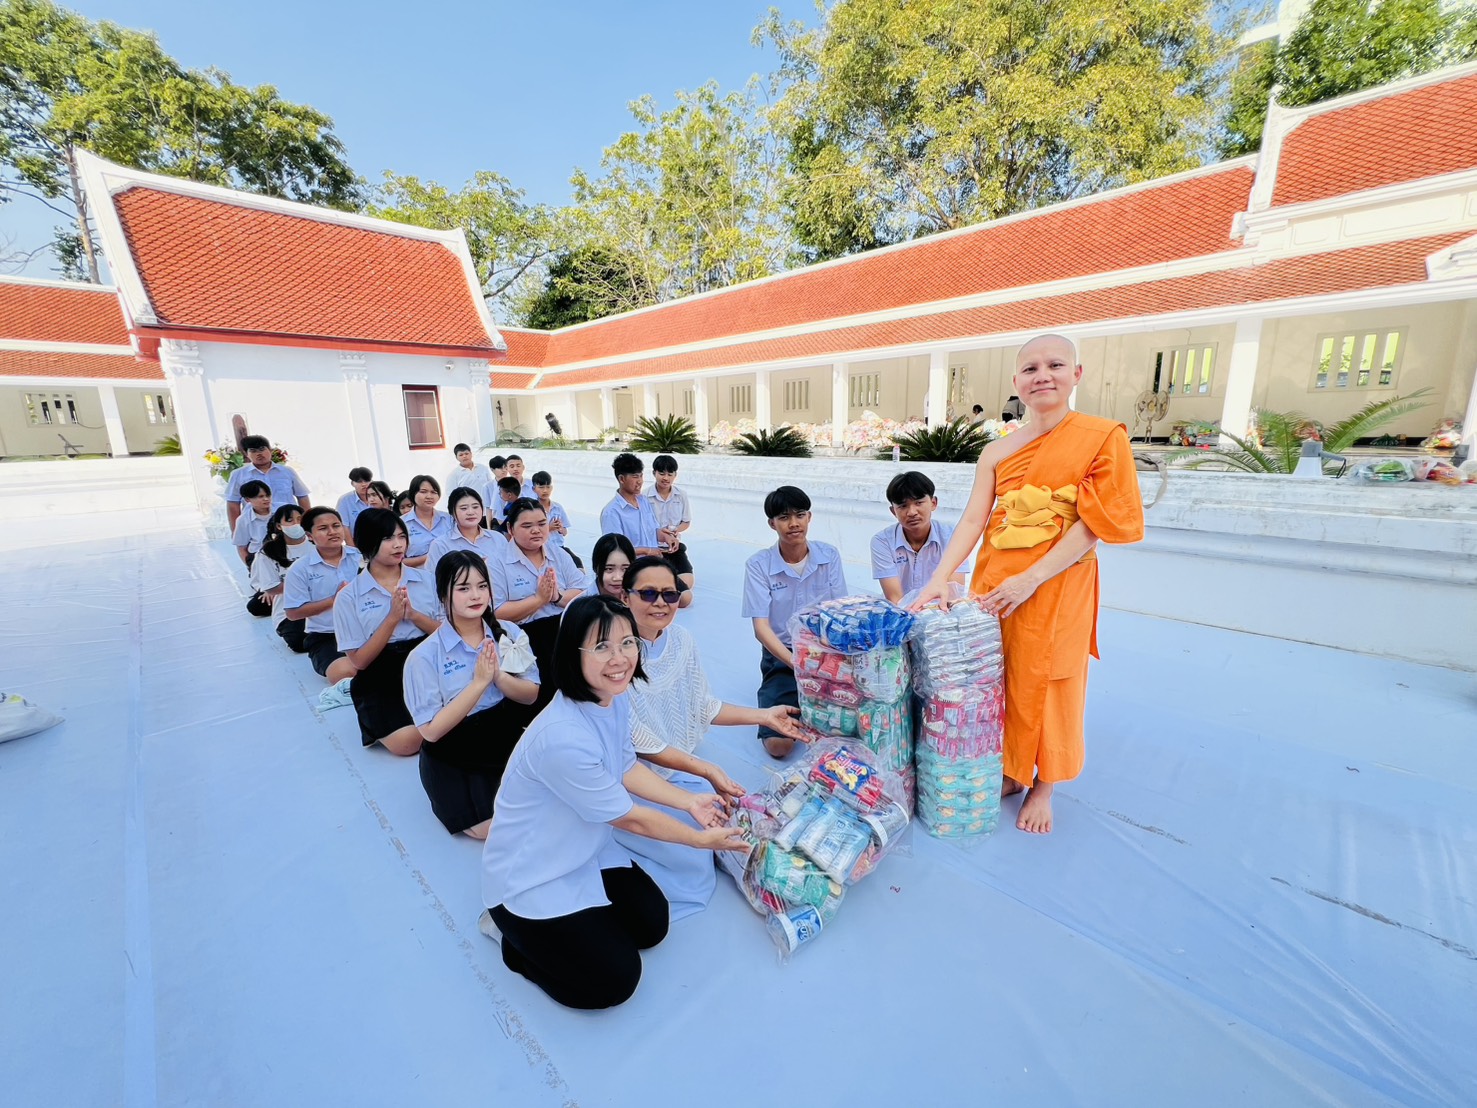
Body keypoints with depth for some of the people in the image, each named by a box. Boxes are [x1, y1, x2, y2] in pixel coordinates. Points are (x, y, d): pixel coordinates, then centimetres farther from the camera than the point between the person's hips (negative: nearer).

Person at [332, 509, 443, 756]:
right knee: (406, 741, -23)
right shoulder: (348, 597, -2)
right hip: (379, 677, -1)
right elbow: (359, 660, -5)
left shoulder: (427, 579, 2)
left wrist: (413, 614, -17)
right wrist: (393, 618, -17)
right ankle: (380, 717, 10)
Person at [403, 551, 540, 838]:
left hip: (509, 741, 3)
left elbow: (530, 695, -6)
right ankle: (451, 797, 15)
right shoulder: (425, 656, -16)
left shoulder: (509, 633, -6)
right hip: (453, 759, -3)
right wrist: (479, 682, -26)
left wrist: (499, 676, -26)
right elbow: (431, 730, -17)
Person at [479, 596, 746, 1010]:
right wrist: (701, 838, -10)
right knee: (614, 982, -2)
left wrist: (691, 802, 1)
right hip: (532, 877, -7)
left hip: (587, 850, 7)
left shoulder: (614, 696, -13)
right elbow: (631, 818, -24)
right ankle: (512, 928, 16)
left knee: (652, 925, 8)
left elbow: (625, 768, 4)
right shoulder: (564, 738, -38)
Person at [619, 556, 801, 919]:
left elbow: (702, 706, 6)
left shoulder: (681, 639, -4)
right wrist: (705, 770, -25)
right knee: (694, 854, -12)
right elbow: (637, 740, -22)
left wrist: (764, 716, 1)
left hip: (680, 767, 7)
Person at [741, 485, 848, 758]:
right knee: (778, 745, -16)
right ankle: (796, 701, 16)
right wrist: (796, 664, -28)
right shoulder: (758, 564, -11)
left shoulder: (829, 555, -3)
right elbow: (761, 628, -15)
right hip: (782, 656, -2)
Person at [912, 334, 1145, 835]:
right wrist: (939, 579, -13)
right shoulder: (997, 452, 5)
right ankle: (1009, 771, 35)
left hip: (1058, 586, -3)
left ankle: (1042, 787, 31)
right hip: (993, 583, 4)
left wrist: (1031, 578, -18)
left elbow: (1096, 522, -11)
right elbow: (972, 520, -1)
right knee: (997, 680, 12)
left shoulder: (1103, 437, -5)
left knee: (1046, 684, 8)